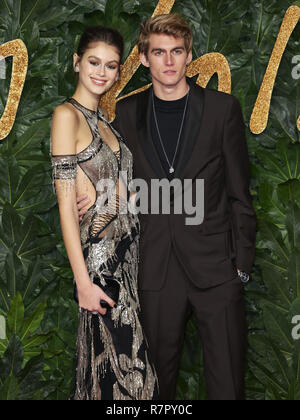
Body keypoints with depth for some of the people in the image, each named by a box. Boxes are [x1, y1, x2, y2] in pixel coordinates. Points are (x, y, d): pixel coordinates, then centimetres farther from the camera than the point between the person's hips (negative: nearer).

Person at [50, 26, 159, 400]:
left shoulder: (102, 119, 14)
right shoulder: (67, 114, -10)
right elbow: (66, 205, -14)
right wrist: (83, 282, -17)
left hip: (128, 250, 8)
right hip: (100, 254, -8)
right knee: (119, 360, -3)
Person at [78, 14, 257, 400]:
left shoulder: (223, 108, 0)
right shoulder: (126, 114, 5)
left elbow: (239, 192, 2)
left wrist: (242, 262, -1)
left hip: (215, 267, -1)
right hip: (157, 270, 2)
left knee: (227, 382, 4)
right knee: (160, 373, 11)